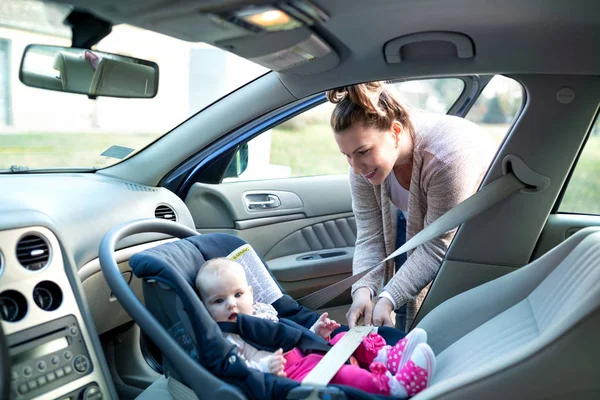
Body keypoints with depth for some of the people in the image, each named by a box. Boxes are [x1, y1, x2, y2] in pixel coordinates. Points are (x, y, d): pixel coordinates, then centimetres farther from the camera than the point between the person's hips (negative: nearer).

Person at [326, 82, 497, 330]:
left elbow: (436, 248, -33)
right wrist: (362, 291, -35)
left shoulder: (447, 155, -40)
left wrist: (388, 299, -38)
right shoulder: (364, 164, -22)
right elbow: (369, 236, -19)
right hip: (417, 223, 5)